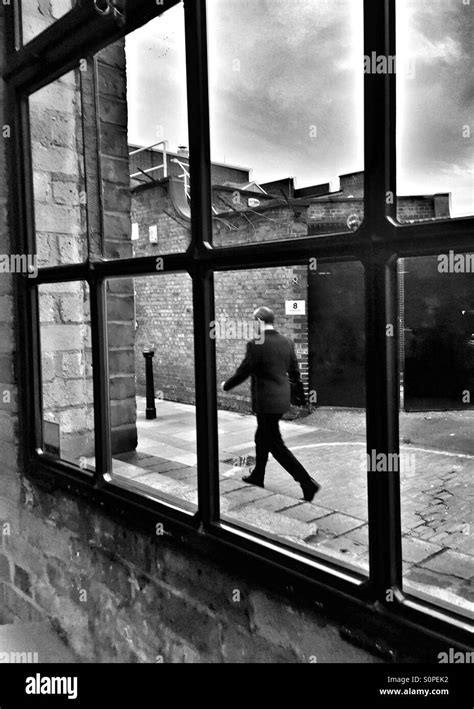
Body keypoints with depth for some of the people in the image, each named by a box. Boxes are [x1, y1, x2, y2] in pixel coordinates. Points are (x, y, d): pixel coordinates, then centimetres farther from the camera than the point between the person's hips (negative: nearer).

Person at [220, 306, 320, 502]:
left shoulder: (256, 345, -19)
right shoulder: (287, 342, 1)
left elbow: (242, 373, -13)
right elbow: (295, 371, 11)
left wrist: (225, 386, 6)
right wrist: (296, 384, 33)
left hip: (266, 403, -8)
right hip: (283, 399, 8)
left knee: (276, 445, 2)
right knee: (262, 438, 24)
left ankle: (307, 482, -2)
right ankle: (257, 476, 40)